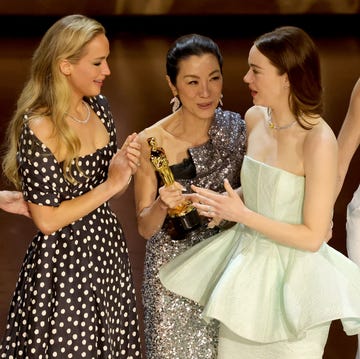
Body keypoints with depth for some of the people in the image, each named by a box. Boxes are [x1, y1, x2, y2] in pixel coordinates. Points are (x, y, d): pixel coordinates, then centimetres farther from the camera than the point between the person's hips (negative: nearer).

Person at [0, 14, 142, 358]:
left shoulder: (99, 107, 2)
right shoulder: (39, 129, -20)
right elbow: (47, 219, -20)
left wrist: (124, 166, -6)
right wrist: (110, 186, -16)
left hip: (107, 248, 7)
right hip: (63, 261, -7)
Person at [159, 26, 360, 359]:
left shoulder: (319, 140, -21)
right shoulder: (255, 118, 1)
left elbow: (313, 237, -18)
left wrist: (242, 215, -20)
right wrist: (225, 203, -3)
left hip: (292, 278, -7)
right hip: (246, 264, 7)